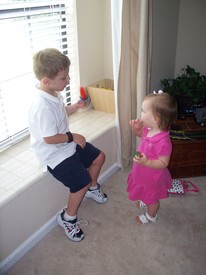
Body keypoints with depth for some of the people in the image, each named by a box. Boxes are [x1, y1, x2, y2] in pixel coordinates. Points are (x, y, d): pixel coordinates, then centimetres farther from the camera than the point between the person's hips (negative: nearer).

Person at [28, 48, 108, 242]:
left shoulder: (53, 93, -2)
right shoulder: (43, 107, -33)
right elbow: (49, 139, -29)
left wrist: (75, 106, -1)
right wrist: (72, 137, -16)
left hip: (67, 145, 10)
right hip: (55, 154, -10)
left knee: (98, 157, 15)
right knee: (82, 182, -12)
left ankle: (92, 188, 41)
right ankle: (68, 218, 12)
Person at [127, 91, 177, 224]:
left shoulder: (163, 142, -41)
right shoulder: (149, 128, -16)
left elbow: (163, 163, -31)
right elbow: (140, 133, 7)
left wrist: (146, 162, -44)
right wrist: (136, 128, -14)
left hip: (153, 178, -7)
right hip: (144, 173, 8)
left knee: (152, 198, 24)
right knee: (147, 195, 37)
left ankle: (151, 216, 52)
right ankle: (146, 203, 67)